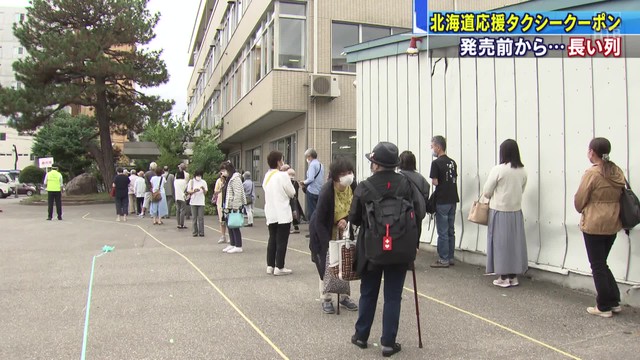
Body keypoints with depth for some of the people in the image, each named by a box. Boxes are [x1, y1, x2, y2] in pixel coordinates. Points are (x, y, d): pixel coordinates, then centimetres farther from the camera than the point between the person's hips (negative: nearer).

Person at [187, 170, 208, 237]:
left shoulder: (203, 182, 9)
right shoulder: (191, 181, 6)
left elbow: (205, 193, 7)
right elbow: (188, 191, 2)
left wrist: (203, 189, -13)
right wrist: (194, 191, -16)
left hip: (201, 202, 0)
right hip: (193, 202, 0)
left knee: (201, 218, -3)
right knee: (194, 218, 3)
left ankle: (201, 232, 0)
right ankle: (195, 232, 9)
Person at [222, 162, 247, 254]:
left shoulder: (235, 178, -13)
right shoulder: (229, 179, 17)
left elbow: (237, 194, -19)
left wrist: (235, 207, -20)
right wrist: (226, 207, 15)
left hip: (235, 207, -10)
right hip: (229, 207, 10)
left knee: (234, 226, -5)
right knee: (230, 226, 12)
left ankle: (238, 246, 2)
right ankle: (232, 244, 21)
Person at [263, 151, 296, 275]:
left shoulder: (267, 176, 7)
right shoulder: (283, 175, -13)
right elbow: (292, 193, -8)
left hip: (270, 214, 7)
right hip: (283, 214, -7)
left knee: (272, 240, 13)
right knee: (282, 241, 0)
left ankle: (270, 265, 16)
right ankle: (279, 267, 2)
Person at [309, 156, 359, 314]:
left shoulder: (352, 186, -18)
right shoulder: (327, 191, -33)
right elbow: (319, 222, -27)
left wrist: (345, 219, -21)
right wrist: (328, 246, -28)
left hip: (342, 228, 5)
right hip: (323, 230, -5)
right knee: (326, 264, 0)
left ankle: (343, 296, 21)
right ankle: (326, 299, 14)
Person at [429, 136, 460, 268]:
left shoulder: (436, 163, -13)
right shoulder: (452, 162, 10)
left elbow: (435, 182, -14)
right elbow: (455, 180, 13)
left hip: (442, 202, -7)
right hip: (453, 199, 7)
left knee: (443, 232, -1)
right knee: (450, 231, 13)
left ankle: (444, 260, 4)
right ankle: (450, 258, 20)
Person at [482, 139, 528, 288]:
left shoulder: (498, 169, -14)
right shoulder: (523, 171, 1)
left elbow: (486, 192, -9)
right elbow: (521, 190, 12)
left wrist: (494, 196, 12)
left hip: (500, 211, -5)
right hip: (516, 211, 5)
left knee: (501, 243, 4)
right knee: (515, 242, 11)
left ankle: (503, 278, 9)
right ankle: (513, 276, 19)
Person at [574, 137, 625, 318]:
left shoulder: (592, 173, -16)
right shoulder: (618, 172, 3)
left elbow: (579, 201, -10)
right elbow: (620, 196, 10)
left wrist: (583, 211, 11)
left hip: (594, 225, -7)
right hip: (613, 224, 7)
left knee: (598, 266, 5)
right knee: (602, 263, 20)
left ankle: (604, 307, 12)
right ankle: (614, 302, 23)